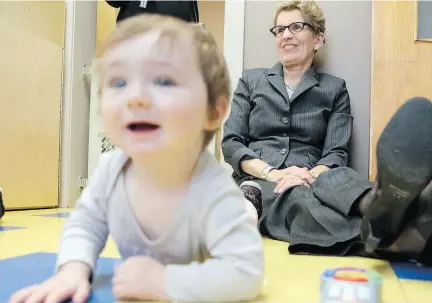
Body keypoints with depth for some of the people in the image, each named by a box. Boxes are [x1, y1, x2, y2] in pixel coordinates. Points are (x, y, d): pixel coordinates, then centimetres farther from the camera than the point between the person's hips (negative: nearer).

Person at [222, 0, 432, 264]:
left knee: (338, 179, -37)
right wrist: (274, 173, -13)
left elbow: (337, 154, 3)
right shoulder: (251, 80, 15)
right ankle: (373, 231, -68)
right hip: (259, 182, 0)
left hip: (311, 182, 1)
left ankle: (377, 204, -72)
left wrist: (309, 176, -22)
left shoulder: (334, 89, 14)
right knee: (298, 197, -38)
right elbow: (231, 143, 6)